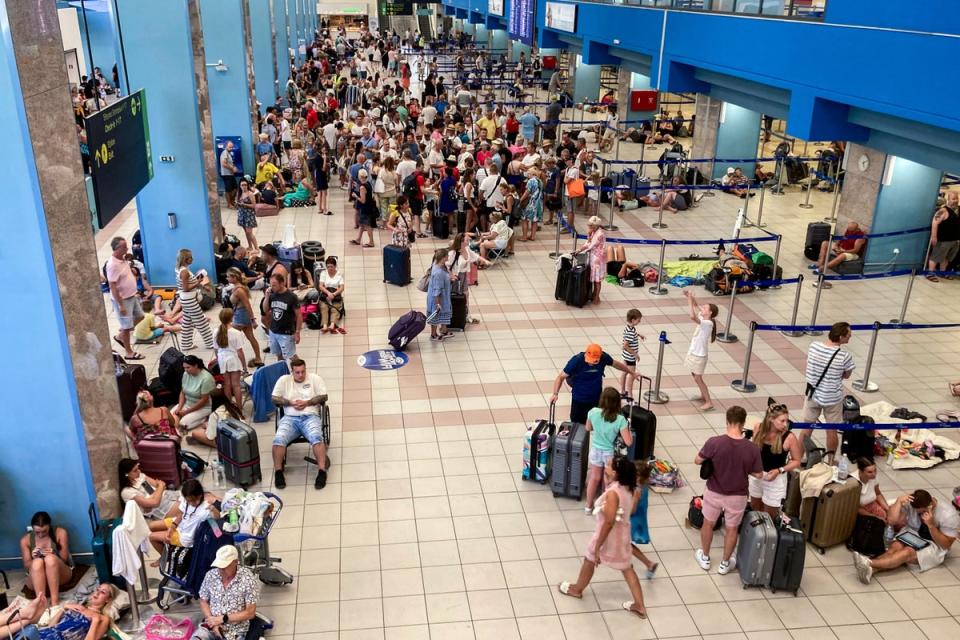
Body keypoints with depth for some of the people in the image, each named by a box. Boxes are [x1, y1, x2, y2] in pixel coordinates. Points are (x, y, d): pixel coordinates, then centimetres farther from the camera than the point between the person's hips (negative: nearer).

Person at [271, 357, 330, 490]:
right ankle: (278, 472, -16)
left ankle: (322, 471, -36)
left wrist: (307, 402, -8)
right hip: (290, 418, 1)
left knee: (316, 437, -33)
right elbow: (274, 398, 10)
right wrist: (291, 402, -5)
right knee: (279, 439, -27)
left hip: (310, 417, -1)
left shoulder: (315, 378, 10)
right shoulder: (284, 380, 13)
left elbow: (323, 396, 5)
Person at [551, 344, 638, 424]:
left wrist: (631, 373, 21)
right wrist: (555, 394, -26)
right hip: (578, 400, -2)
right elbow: (561, 376, -16)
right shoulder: (576, 361, -23)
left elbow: (616, 364, 7)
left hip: (596, 400, 2)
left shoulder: (604, 358, -14)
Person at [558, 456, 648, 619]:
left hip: (608, 535, -7)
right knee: (627, 568, 18)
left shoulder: (613, 492, -32)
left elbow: (609, 522, -32)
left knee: (589, 560, 20)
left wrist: (597, 546, -24)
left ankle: (577, 589, 44)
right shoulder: (629, 488, -7)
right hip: (623, 534, 7)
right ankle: (639, 606, 23)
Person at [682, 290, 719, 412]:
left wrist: (690, 300, -35)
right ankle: (703, 396, 36)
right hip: (693, 352, 9)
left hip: (699, 355, -9)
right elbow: (695, 307, 9)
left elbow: (692, 316, -42)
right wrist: (690, 298, -10)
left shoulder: (708, 323, -26)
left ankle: (709, 402, 6)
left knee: (698, 378, -2)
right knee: (695, 376, 20)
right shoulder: (702, 318, -2)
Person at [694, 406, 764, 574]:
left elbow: (697, 461, -11)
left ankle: (705, 558, 41)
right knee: (731, 529, 21)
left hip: (714, 492, 0)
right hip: (737, 496, 0)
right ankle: (725, 563, 38)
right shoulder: (752, 448, -21)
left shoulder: (714, 442, -24)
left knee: (708, 524, 24)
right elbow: (758, 475, -9)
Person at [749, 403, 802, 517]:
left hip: (776, 479, -4)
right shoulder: (759, 428, -13)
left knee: (769, 515, 11)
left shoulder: (789, 437, -22)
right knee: (755, 508, 25)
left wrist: (779, 470, -21)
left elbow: (796, 461, -10)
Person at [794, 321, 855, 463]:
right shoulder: (845, 355, -22)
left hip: (813, 394, 3)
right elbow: (846, 375, -4)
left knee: (805, 428, 15)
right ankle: (830, 461, 30)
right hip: (833, 399, -3)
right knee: (832, 431, 15)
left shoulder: (813, 346, -12)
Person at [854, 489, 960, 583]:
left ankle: (869, 564, -55)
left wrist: (931, 525, -33)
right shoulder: (911, 503, -16)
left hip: (934, 546, -4)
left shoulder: (948, 515, -21)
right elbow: (891, 520, -16)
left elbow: (946, 545, -18)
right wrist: (899, 501, -30)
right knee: (895, 547, -29)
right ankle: (870, 570, -55)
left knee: (908, 552, -32)